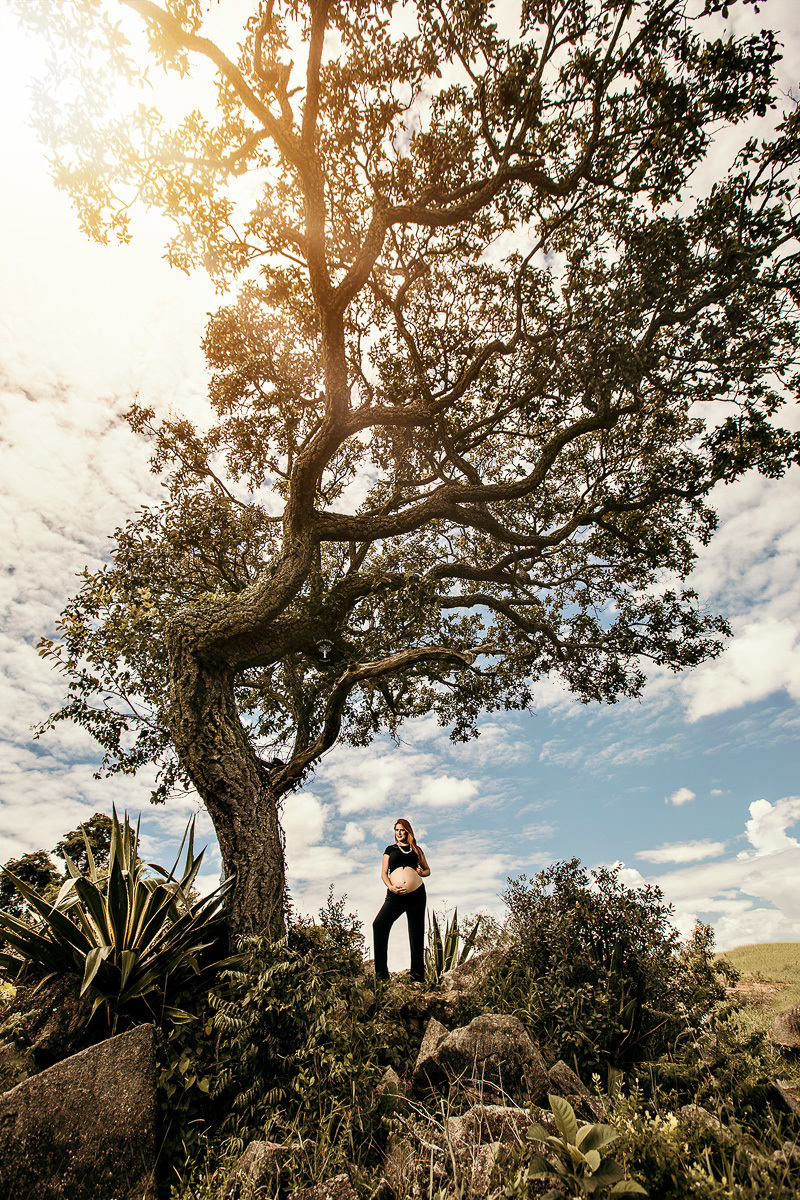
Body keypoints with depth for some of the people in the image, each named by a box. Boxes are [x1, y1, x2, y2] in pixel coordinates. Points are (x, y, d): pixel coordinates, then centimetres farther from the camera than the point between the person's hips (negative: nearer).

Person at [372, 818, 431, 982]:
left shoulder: (416, 849, 16)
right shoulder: (390, 849, 15)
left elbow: (427, 870, 23)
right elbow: (384, 873, 9)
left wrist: (421, 872, -1)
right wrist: (390, 887, -10)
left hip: (417, 894, 1)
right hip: (395, 895, -1)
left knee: (417, 933, 4)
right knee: (379, 924, -19)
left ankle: (417, 975, 14)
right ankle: (381, 972, -12)